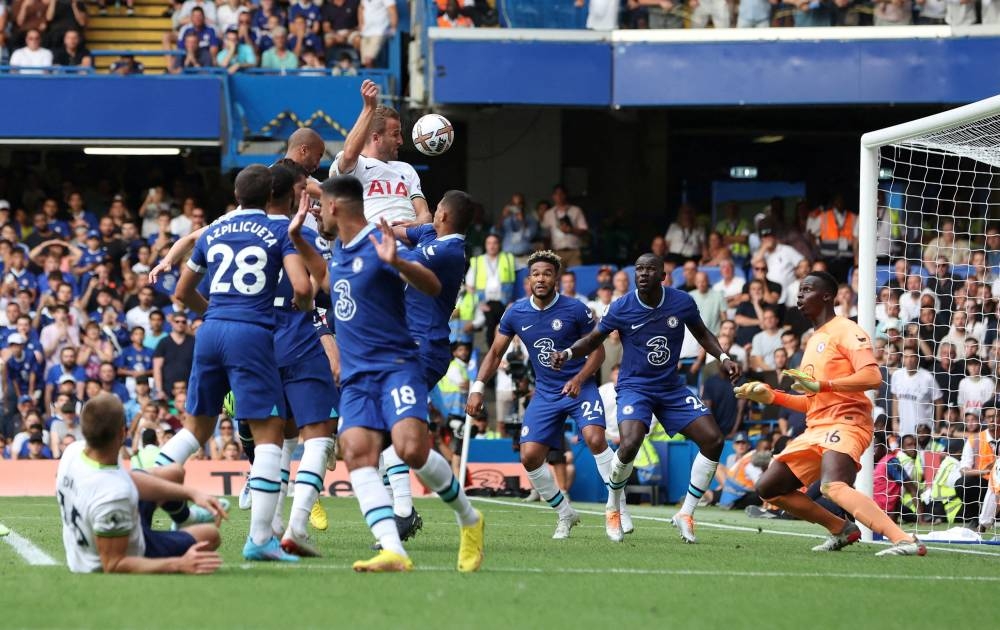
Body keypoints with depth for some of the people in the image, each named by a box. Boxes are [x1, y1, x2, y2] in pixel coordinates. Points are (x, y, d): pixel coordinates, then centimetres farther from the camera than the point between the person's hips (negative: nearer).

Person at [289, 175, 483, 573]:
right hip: (356, 376, 7)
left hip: (396, 365, -7)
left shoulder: (378, 244, -10)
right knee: (357, 453, -16)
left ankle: (469, 520, 2)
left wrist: (396, 262, -36)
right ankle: (393, 552, -29)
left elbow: (433, 287, -20)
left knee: (412, 449, -26)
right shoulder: (340, 248, 15)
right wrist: (297, 241, 31)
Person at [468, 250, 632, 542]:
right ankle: (565, 514, 13)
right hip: (545, 393, 4)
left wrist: (579, 379, -20)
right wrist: (478, 388, -3)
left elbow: (598, 350, -3)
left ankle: (615, 509, -15)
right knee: (529, 457, -8)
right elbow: (495, 353, 8)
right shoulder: (516, 313, -1)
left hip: (579, 387, -4)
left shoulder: (575, 310, -11)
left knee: (595, 439, -28)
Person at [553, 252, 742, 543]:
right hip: (635, 386, -4)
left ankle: (686, 514, 5)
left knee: (713, 440, -9)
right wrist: (568, 353, -18)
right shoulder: (621, 308, -12)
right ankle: (614, 508, -1)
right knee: (630, 445, -29)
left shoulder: (682, 302, -6)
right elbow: (593, 340, 0)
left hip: (672, 388, 4)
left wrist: (723, 357, -1)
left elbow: (702, 334, 13)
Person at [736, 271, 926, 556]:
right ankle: (841, 529, 17)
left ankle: (905, 541, -42)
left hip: (845, 422, -10)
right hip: (816, 427, 10)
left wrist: (821, 385, -26)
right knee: (768, 487, 11)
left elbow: (872, 377, -20)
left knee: (833, 487, -35)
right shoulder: (814, 341, 23)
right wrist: (771, 396, 18)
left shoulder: (845, 330, -5)